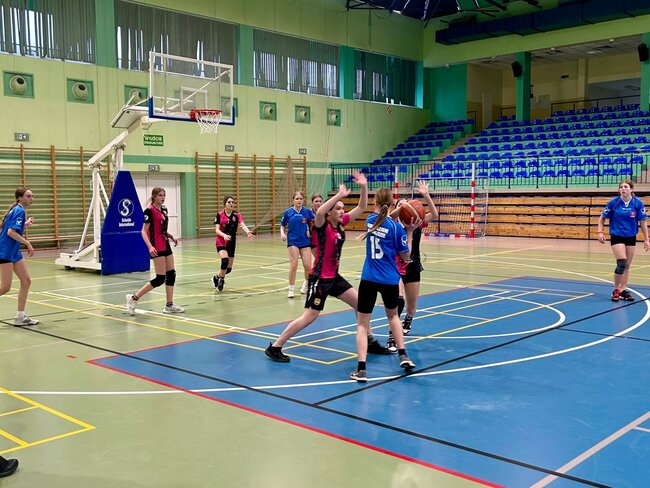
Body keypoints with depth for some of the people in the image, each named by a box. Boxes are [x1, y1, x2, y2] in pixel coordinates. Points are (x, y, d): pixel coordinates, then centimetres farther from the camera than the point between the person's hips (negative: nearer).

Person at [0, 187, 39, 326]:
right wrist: (28, 243, -21)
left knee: (26, 281, 6)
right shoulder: (19, 211, -15)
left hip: (14, 251, 10)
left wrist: (26, 224, 15)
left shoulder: (17, 210, 12)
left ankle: (20, 317, 10)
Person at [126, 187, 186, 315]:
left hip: (166, 246, 9)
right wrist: (150, 246, -28)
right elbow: (144, 231, -16)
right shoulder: (149, 210, -12)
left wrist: (171, 237, 7)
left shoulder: (164, 210, 12)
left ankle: (169, 305, 15)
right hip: (157, 249, -9)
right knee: (160, 278, -8)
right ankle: (134, 297, 1)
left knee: (171, 274, 7)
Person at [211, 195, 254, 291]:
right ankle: (221, 279, -4)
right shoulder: (219, 215, -7)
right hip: (221, 243, -3)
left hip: (231, 243, 3)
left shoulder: (236, 214, -5)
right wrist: (224, 235, -34)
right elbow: (217, 230, -13)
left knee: (229, 268, 7)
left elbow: (242, 224, -21)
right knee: (225, 261, -28)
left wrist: (248, 232, -43)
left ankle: (217, 277, 37)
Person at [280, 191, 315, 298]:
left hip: (305, 241, 1)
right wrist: (282, 233, -8)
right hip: (292, 241, -1)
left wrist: (310, 230, -5)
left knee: (307, 265, -1)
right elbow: (282, 225, 10)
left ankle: (306, 283, 30)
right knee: (293, 265, -10)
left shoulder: (307, 211, 0)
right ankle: (291, 289, 5)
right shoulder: (288, 212, 0)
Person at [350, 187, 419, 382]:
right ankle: (403, 356, 22)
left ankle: (361, 369, -8)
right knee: (393, 315, 28)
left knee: (362, 323, 5)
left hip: (369, 279, 0)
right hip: (390, 280, 0)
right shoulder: (396, 227, -6)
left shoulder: (371, 219, 2)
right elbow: (405, 256, 2)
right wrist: (410, 231, 4)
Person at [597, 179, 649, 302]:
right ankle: (616, 290, -2)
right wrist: (600, 232, -10)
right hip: (617, 236, -3)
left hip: (631, 237, 3)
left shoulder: (638, 203, -6)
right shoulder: (613, 202, -9)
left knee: (627, 265, 8)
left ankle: (623, 290, 19)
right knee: (622, 262, -16)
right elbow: (602, 218, 1)